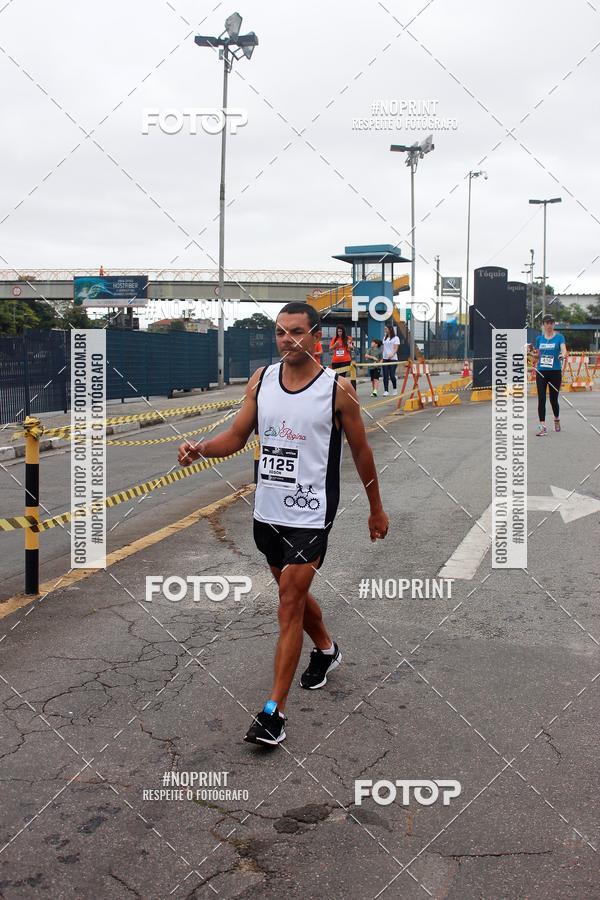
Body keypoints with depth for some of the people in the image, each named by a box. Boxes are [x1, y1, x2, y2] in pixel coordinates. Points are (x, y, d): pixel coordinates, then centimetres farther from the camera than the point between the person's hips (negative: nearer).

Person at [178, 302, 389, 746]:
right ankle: (326, 650, 50)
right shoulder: (261, 380, 2)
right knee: (294, 594, 22)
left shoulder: (338, 388, -9)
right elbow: (237, 436, 6)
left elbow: (361, 451, 1)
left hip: (310, 515, -5)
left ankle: (274, 712, -3)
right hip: (268, 510, 6)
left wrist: (377, 509, 8)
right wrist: (201, 448, -15)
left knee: (290, 605, -8)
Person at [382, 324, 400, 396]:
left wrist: (392, 354, -26)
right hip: (385, 359, 5)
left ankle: (395, 389, 16)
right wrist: (382, 357, 7)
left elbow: (396, 348, -8)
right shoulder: (385, 338, 16)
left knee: (392, 375, -6)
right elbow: (384, 348, 16)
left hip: (393, 359, -5)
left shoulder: (396, 338, -1)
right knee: (385, 376, -2)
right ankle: (386, 391, -1)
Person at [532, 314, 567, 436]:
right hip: (541, 372, 2)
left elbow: (563, 349, -19)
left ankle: (557, 419, 34)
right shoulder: (539, 338, 9)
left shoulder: (559, 337, -1)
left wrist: (563, 355, -38)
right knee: (541, 399, -6)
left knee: (553, 399, 6)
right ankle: (542, 426, -5)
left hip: (555, 372, -2)